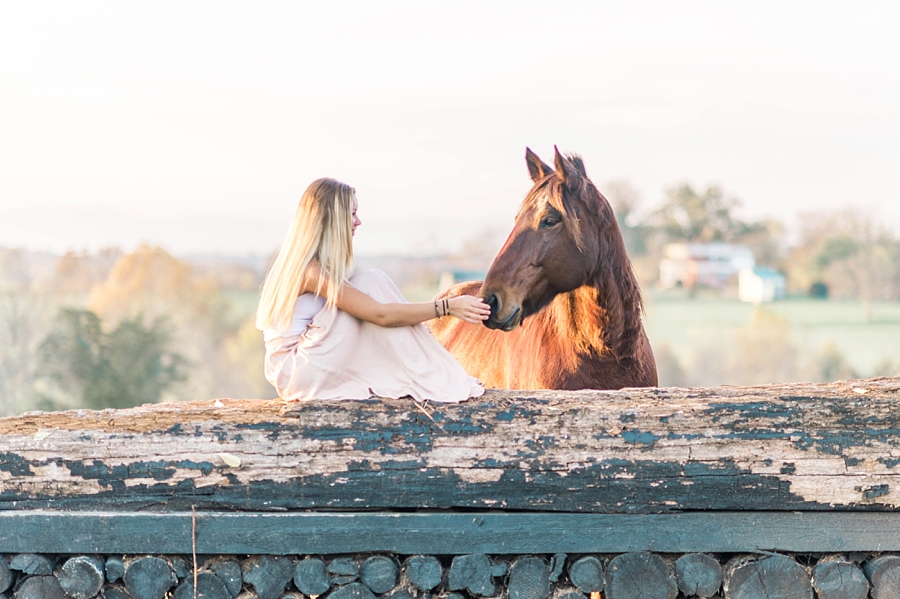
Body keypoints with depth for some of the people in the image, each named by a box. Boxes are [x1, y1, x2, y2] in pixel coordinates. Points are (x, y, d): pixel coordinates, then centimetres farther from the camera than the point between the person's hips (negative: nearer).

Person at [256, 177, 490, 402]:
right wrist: (447, 307, -18)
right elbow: (382, 315, -21)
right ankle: (437, 383, -13)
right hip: (297, 375, -9)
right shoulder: (312, 271, -19)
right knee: (370, 282, -13)